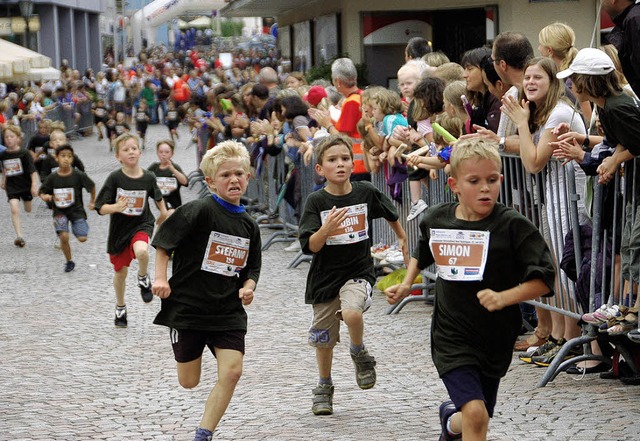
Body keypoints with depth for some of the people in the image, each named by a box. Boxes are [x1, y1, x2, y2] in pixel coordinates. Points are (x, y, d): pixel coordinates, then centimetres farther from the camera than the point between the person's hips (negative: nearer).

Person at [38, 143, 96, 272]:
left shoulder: (78, 175, -13)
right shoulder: (52, 177, -9)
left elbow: (92, 186, 4)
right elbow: (41, 192, 2)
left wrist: (93, 202, 11)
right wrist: (45, 197, -20)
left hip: (76, 210, 0)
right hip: (60, 211, 0)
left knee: (82, 238, -11)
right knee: (64, 237, -16)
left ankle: (79, 227, 26)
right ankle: (69, 262, 8)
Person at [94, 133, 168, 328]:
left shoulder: (148, 178, -9)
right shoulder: (115, 178, -15)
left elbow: (157, 195, 14)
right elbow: (101, 208, -15)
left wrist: (163, 212, 22)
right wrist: (115, 207, -34)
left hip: (141, 225, -1)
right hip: (119, 229, 1)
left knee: (141, 251, -34)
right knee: (120, 272, 14)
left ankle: (143, 279, -1)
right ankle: (120, 308, 39)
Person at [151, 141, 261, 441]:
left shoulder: (249, 225, 6)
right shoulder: (200, 211, -12)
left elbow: (252, 269, 16)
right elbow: (163, 241, -7)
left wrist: (247, 288, -3)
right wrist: (161, 279, -14)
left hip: (228, 312, 4)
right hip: (187, 305, -4)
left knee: (232, 372, -13)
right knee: (188, 383, 7)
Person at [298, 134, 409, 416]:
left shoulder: (366, 193, -6)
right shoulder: (316, 202, -11)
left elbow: (390, 214, 16)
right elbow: (310, 247, -16)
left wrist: (402, 239, 29)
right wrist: (326, 229, -34)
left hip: (359, 271, -1)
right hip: (325, 276, 1)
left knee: (351, 313, -31)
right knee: (324, 339, 13)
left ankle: (359, 353, 1)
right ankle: (324, 387, 38)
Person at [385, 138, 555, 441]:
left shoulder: (513, 226, -14)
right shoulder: (436, 220, -3)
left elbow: (543, 280, -17)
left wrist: (504, 298, -30)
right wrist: (406, 285, 9)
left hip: (495, 340, 0)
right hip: (452, 337, 0)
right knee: (475, 414, -20)